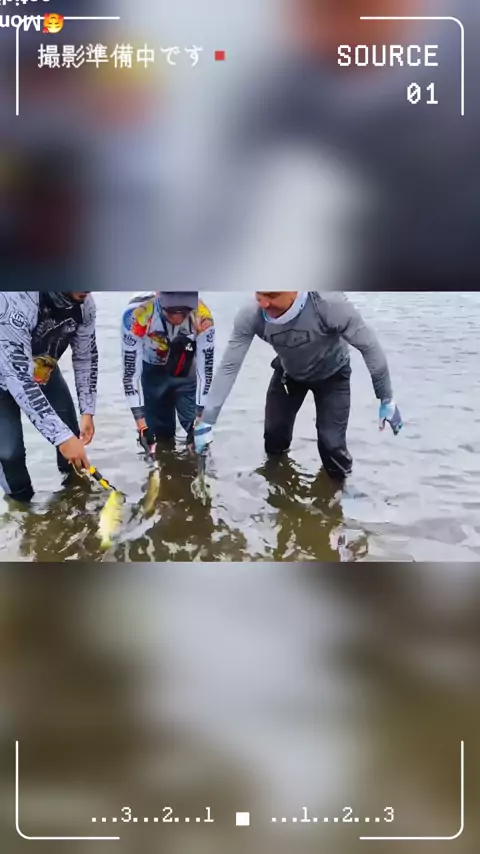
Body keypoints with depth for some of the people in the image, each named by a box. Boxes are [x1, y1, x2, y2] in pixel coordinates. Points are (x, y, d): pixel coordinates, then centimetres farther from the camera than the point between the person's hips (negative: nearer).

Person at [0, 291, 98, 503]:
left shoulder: (84, 302, -20)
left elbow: (86, 357, -5)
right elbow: (19, 378, -40)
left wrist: (87, 412, -9)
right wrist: (62, 436, -41)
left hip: (43, 370, 5)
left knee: (72, 433, 1)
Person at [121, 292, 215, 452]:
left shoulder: (201, 317, -34)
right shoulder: (136, 314, -39)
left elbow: (206, 368, -25)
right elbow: (131, 371, -32)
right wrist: (141, 425, -32)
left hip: (186, 374, 1)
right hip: (152, 374, -1)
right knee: (159, 436, 3)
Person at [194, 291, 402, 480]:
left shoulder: (329, 303, -41)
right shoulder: (250, 316, -32)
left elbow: (368, 346, -27)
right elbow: (228, 367, -24)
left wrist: (387, 399, -19)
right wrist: (206, 421, -24)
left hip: (332, 374, -2)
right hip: (288, 373, 3)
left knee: (331, 443, -10)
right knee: (274, 434, 4)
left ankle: (338, 485, 23)